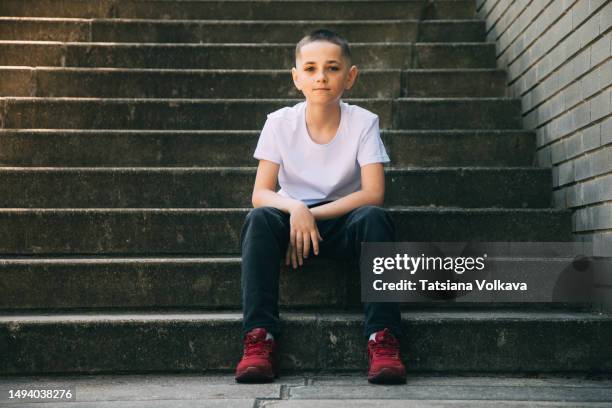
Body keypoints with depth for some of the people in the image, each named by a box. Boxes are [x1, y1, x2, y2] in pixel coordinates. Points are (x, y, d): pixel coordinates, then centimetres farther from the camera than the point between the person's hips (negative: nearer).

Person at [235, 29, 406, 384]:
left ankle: (383, 338, -33)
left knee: (375, 218, -33)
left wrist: (313, 213, -22)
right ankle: (259, 338, -32)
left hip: (344, 221, -1)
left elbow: (373, 193, -16)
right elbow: (261, 193, -9)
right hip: (295, 220, 1)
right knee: (259, 219, -31)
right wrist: (295, 208, -31)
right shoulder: (280, 123, -5)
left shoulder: (363, 122, -7)